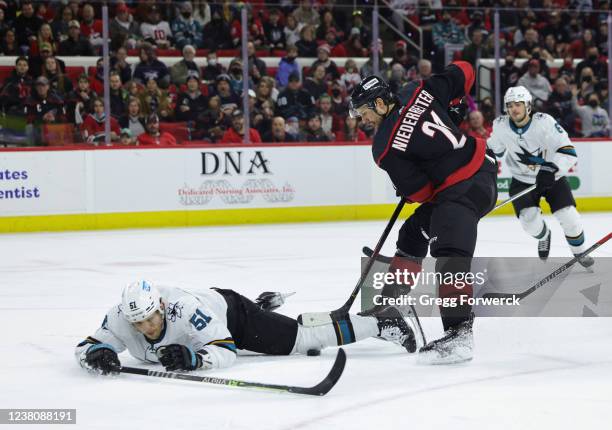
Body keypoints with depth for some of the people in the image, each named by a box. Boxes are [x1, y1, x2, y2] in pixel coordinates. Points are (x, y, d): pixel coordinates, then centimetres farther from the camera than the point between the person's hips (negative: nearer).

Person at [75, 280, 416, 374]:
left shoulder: (183, 310, -44)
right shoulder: (120, 318, -31)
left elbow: (227, 354, -43)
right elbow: (85, 348, -24)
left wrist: (193, 359, -61)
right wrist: (97, 354, -47)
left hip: (231, 311, -7)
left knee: (303, 339, -4)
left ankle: (380, 324, 10)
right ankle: (262, 304, 70)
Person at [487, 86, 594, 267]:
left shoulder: (544, 122, -26)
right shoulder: (501, 125, -15)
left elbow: (568, 151, -31)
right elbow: (495, 148, 9)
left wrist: (552, 169, -44)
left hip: (552, 177, -2)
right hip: (522, 180, 2)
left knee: (568, 217, -11)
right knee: (529, 221, -17)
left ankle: (580, 251, 19)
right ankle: (543, 236, 22)